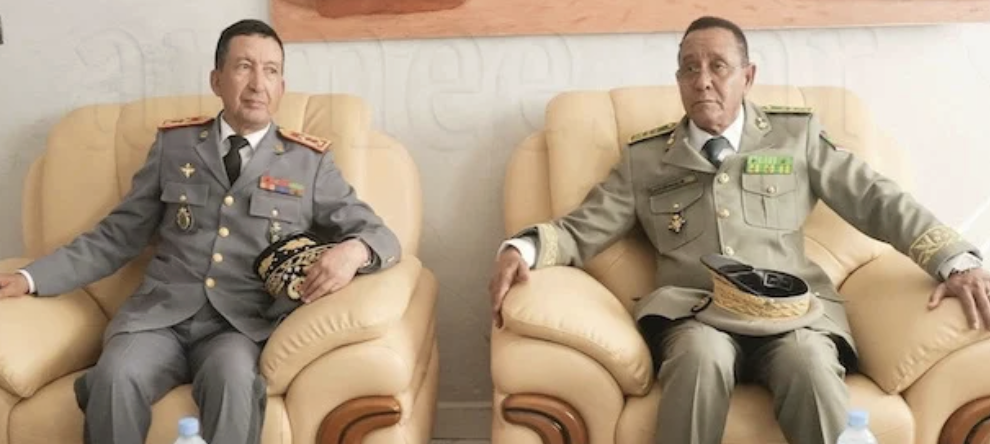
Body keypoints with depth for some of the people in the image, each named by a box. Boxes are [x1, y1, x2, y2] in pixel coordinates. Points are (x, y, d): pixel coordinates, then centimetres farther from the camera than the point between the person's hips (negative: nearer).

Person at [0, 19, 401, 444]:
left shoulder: (310, 161, 9)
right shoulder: (173, 144, 14)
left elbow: (380, 235, 7)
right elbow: (117, 236, 16)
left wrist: (353, 250, -18)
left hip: (244, 325, -1)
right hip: (161, 314, 2)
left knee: (234, 378, -35)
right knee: (115, 378, -31)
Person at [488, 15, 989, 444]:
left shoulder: (797, 134, 17)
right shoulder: (644, 157, 16)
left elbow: (876, 200, 14)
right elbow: (582, 228, 13)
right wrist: (521, 249, -9)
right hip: (691, 309, 0)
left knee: (808, 363, -34)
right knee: (701, 355, -36)